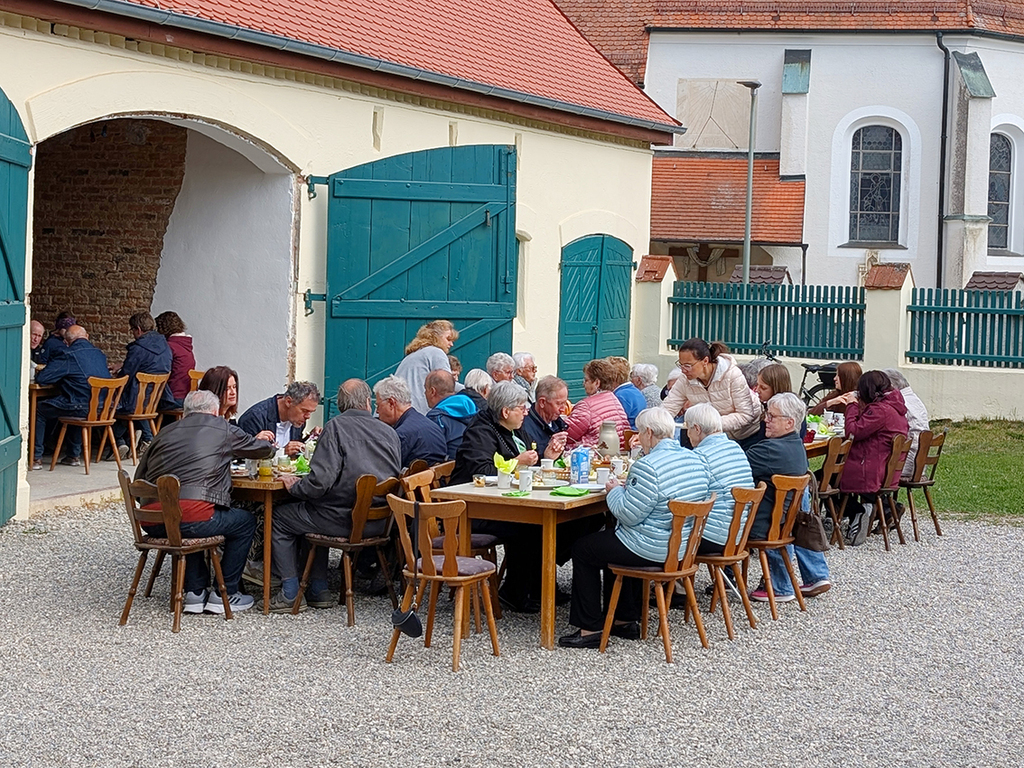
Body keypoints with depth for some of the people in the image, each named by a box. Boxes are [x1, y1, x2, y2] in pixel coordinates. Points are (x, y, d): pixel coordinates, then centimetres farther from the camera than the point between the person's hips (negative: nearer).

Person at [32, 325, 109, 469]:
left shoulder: (66, 355, -7)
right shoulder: (99, 354, 13)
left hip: (82, 408, -7)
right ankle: (74, 455, 38)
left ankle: (36, 458, 13)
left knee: (39, 410, 12)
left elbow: (41, 378, -10)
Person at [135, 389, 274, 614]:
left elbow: (139, 480, 21)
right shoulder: (222, 429, 11)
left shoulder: (165, 432, 21)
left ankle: (195, 592, 29)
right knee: (245, 521, 19)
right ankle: (225, 593, 21)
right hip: (192, 517, -5)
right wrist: (269, 446, 52)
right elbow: (262, 450, 26)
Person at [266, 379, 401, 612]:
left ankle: (291, 594, 15)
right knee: (313, 514, 34)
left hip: (343, 519, -7)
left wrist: (294, 486, -1)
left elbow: (320, 481, -21)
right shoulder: (389, 432, 5)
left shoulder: (336, 427, -12)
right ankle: (318, 589, 31)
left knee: (279, 517, 16)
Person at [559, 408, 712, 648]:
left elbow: (629, 515, -23)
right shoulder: (697, 461, 3)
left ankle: (590, 628, 14)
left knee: (583, 549, 11)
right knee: (610, 538, 32)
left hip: (653, 551, -9)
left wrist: (615, 491, -4)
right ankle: (625, 620, 33)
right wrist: (627, 488, 14)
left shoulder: (648, 466, -25)